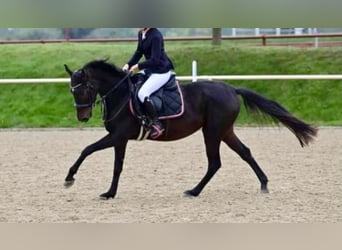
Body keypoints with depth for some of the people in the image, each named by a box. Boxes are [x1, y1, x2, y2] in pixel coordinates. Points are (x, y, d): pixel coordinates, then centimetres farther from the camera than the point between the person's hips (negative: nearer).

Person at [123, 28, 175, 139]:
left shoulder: (155, 36, -22)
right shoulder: (141, 34, 6)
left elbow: (155, 60, -25)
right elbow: (139, 52, 15)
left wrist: (139, 66, -21)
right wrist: (128, 65, 2)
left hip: (161, 72, -10)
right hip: (149, 70, 10)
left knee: (142, 93, -27)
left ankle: (157, 124, -20)